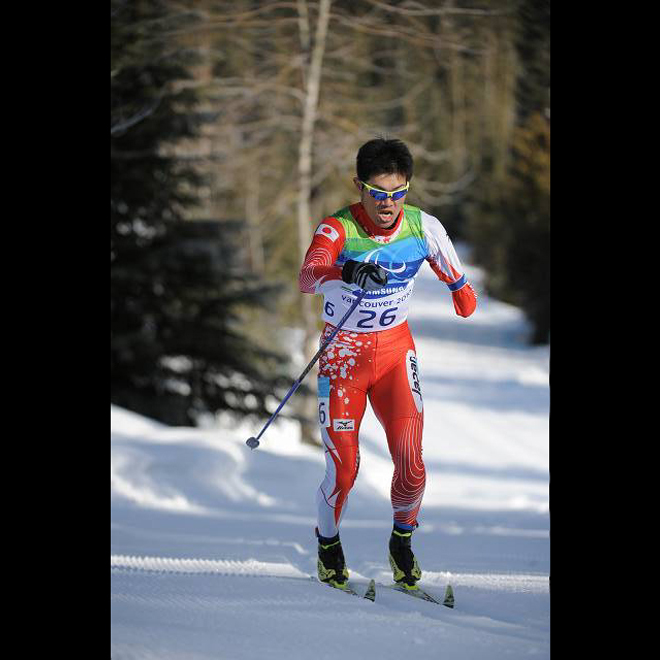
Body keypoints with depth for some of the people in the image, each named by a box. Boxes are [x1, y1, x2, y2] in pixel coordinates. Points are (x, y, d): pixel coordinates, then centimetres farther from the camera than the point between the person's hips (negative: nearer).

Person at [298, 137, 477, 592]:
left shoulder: (423, 228, -11)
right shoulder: (336, 230, -21)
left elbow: (453, 274, 12)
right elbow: (308, 278, -42)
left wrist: (463, 294, 31)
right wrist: (346, 272, -62)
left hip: (396, 350, 2)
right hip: (343, 352, -2)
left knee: (411, 462, -12)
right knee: (344, 469, -5)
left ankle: (403, 538, 17)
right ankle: (328, 543, 26)